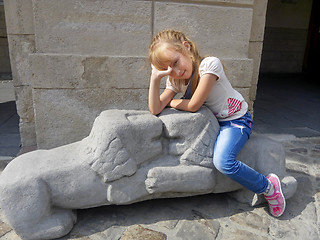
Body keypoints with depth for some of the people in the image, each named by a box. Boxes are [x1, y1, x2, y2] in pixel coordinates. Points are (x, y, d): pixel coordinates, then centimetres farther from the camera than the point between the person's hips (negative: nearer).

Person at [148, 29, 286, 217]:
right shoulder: (175, 80, -6)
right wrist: (155, 78, -27)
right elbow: (155, 110, -18)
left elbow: (193, 106, -25)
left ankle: (269, 186, -1)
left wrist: (171, 102, -8)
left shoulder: (210, 64, -26)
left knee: (223, 162, -30)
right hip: (211, 120, 8)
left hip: (236, 120, -7)